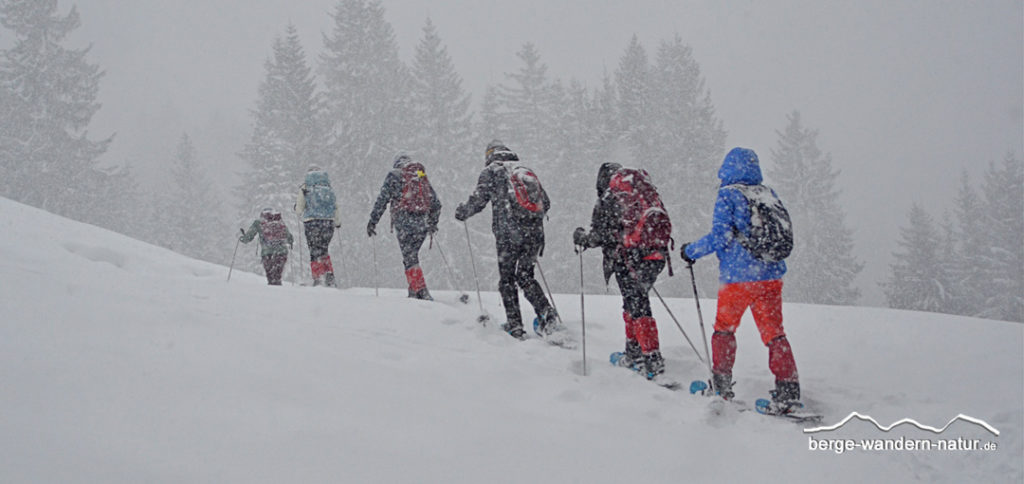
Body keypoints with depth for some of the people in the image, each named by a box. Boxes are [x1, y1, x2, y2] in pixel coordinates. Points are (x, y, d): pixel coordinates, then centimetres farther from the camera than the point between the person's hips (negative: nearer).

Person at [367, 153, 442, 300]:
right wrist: (433, 223, 36)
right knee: (412, 255, 15)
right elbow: (436, 204, 23)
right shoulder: (423, 177, 21)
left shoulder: (394, 175, 6)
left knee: (410, 258, -6)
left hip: (404, 222, -5)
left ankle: (422, 292, -16)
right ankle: (414, 291, 10)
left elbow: (382, 199, -2)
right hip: (422, 223, 5)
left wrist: (372, 221, 1)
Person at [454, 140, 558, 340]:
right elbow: (546, 203, 19)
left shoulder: (491, 171, 5)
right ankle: (546, 312, -2)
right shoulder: (527, 170, 19)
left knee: (507, 279, 8)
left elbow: (477, 200, -1)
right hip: (535, 233, 5)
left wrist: (461, 212, 19)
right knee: (525, 276, 17)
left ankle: (515, 327, 4)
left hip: (509, 233, -4)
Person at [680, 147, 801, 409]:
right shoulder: (769, 194, 9)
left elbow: (720, 237, -15)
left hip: (738, 277, -4)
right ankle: (788, 389, 1)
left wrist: (690, 251, -1)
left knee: (724, 328, 13)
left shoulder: (727, 195, -7)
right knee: (773, 332, 7)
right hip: (771, 275, 5)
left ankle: (721, 385, 17)